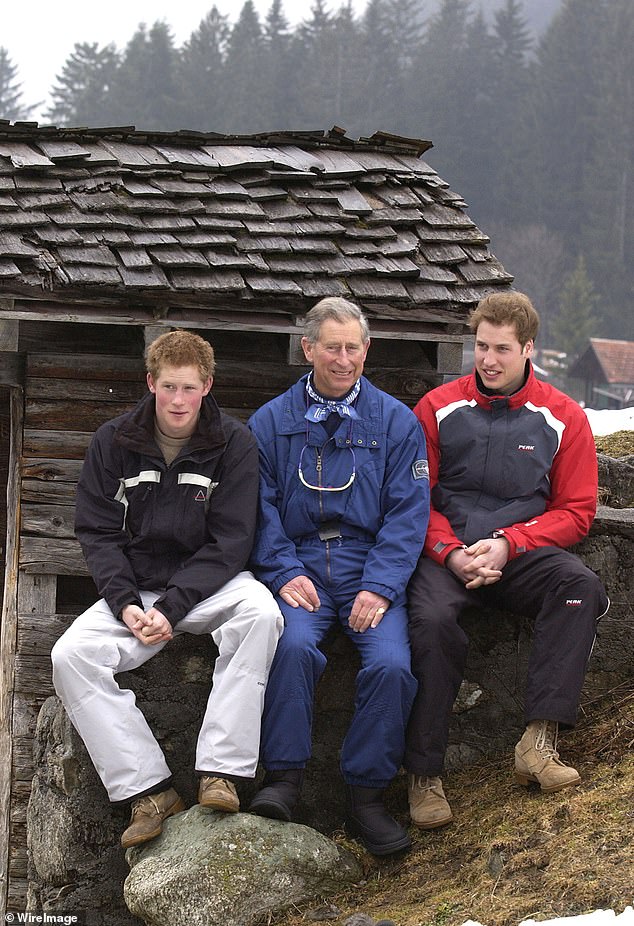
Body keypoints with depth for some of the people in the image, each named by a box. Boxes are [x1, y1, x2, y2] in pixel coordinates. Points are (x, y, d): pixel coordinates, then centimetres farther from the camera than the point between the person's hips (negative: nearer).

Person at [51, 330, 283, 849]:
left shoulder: (234, 444, -3)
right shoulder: (113, 444, 3)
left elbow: (229, 542, -8)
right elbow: (97, 533, 1)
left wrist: (170, 608, -19)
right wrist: (126, 604, -15)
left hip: (210, 583, -2)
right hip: (134, 588, 2)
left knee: (261, 612, -35)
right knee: (71, 655, -25)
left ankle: (222, 769, -33)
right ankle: (148, 788, -23)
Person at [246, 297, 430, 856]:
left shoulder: (395, 422, 9)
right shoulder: (271, 422, 11)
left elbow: (408, 512, 2)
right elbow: (260, 508, 5)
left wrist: (379, 586, -11)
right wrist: (284, 573, -11)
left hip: (371, 572, 0)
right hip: (299, 567, 0)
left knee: (392, 665, -25)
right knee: (294, 644, -32)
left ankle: (367, 796, -12)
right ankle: (284, 779, -22)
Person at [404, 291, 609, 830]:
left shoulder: (562, 418, 8)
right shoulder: (438, 408, 8)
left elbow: (576, 511, 6)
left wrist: (508, 543, -10)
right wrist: (450, 552, -11)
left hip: (523, 554, 1)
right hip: (445, 553, -1)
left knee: (581, 586, -31)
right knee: (432, 620, -33)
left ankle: (540, 740, -36)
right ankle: (424, 773, -24)